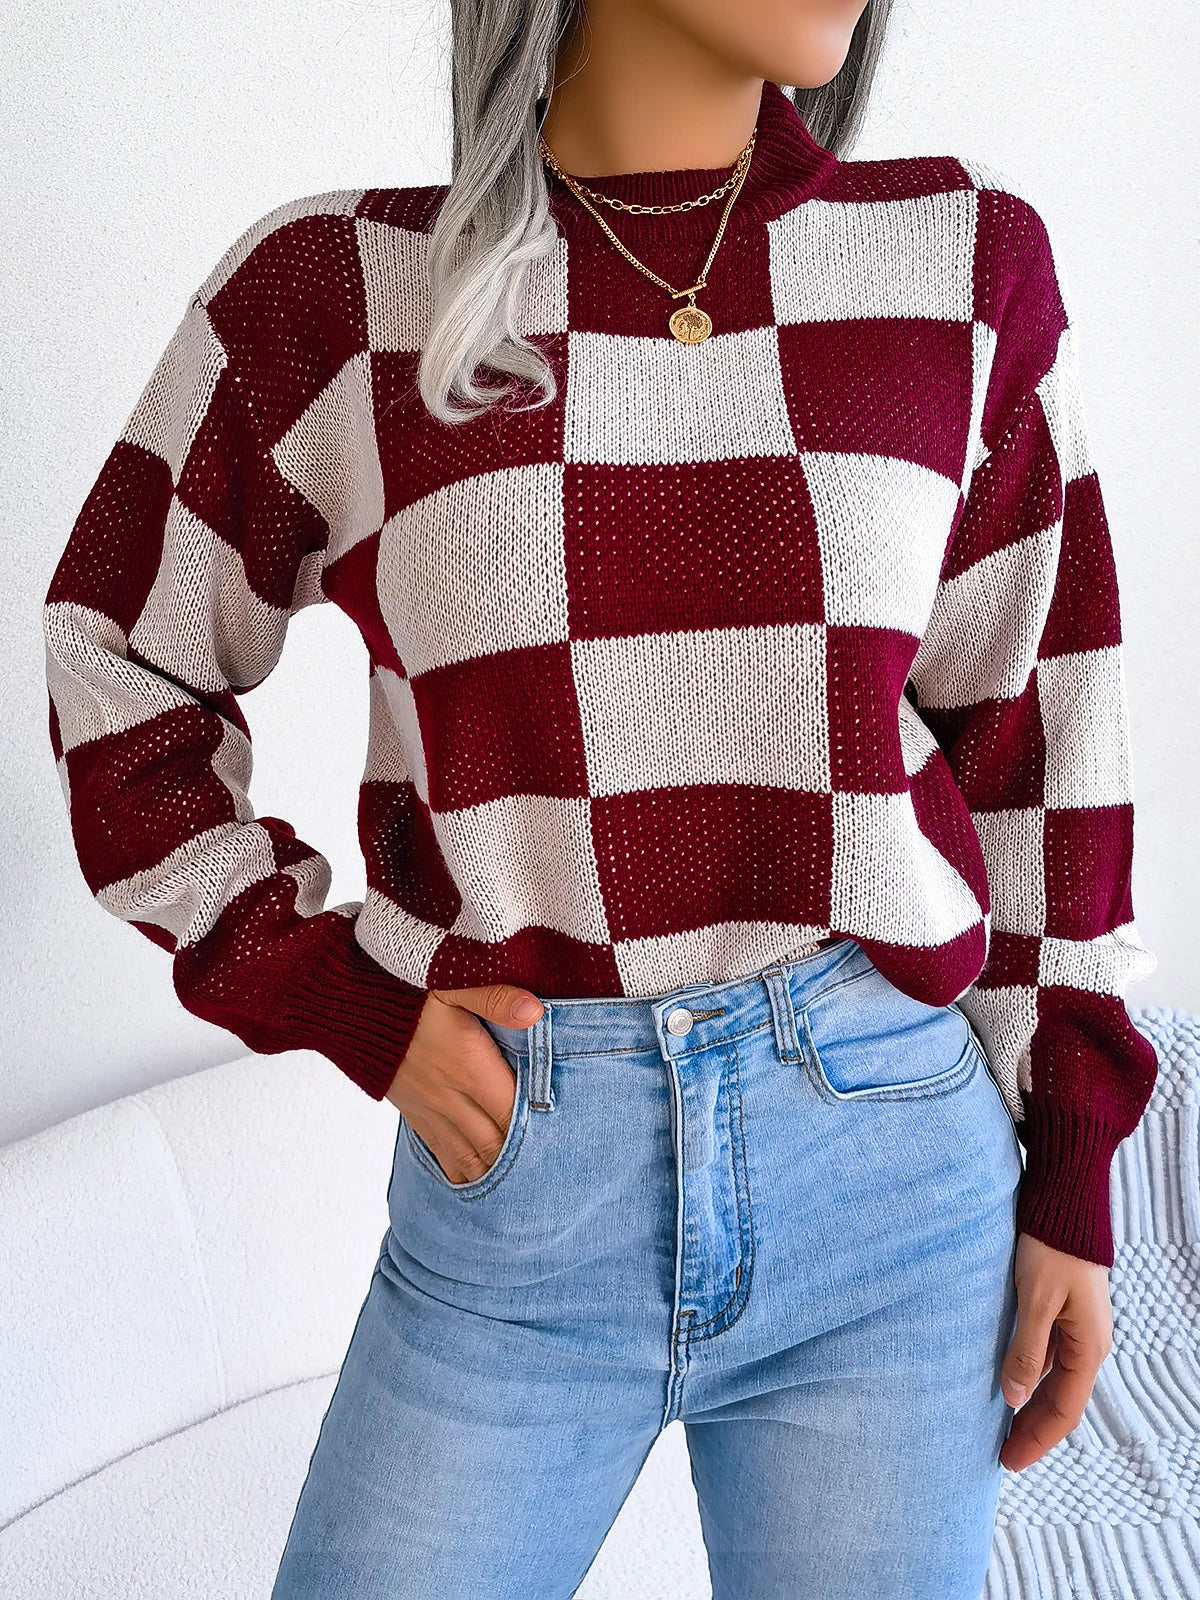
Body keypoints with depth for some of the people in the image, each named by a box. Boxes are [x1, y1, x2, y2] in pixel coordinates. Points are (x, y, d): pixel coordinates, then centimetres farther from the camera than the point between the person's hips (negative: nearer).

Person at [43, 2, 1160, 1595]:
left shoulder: (966, 258, 1)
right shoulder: (338, 291, -3)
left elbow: (1033, 726, 4)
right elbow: (115, 670, 6)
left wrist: (1071, 1183, 4)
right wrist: (344, 998, -3)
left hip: (894, 1169, 2)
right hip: (516, 1182, -1)